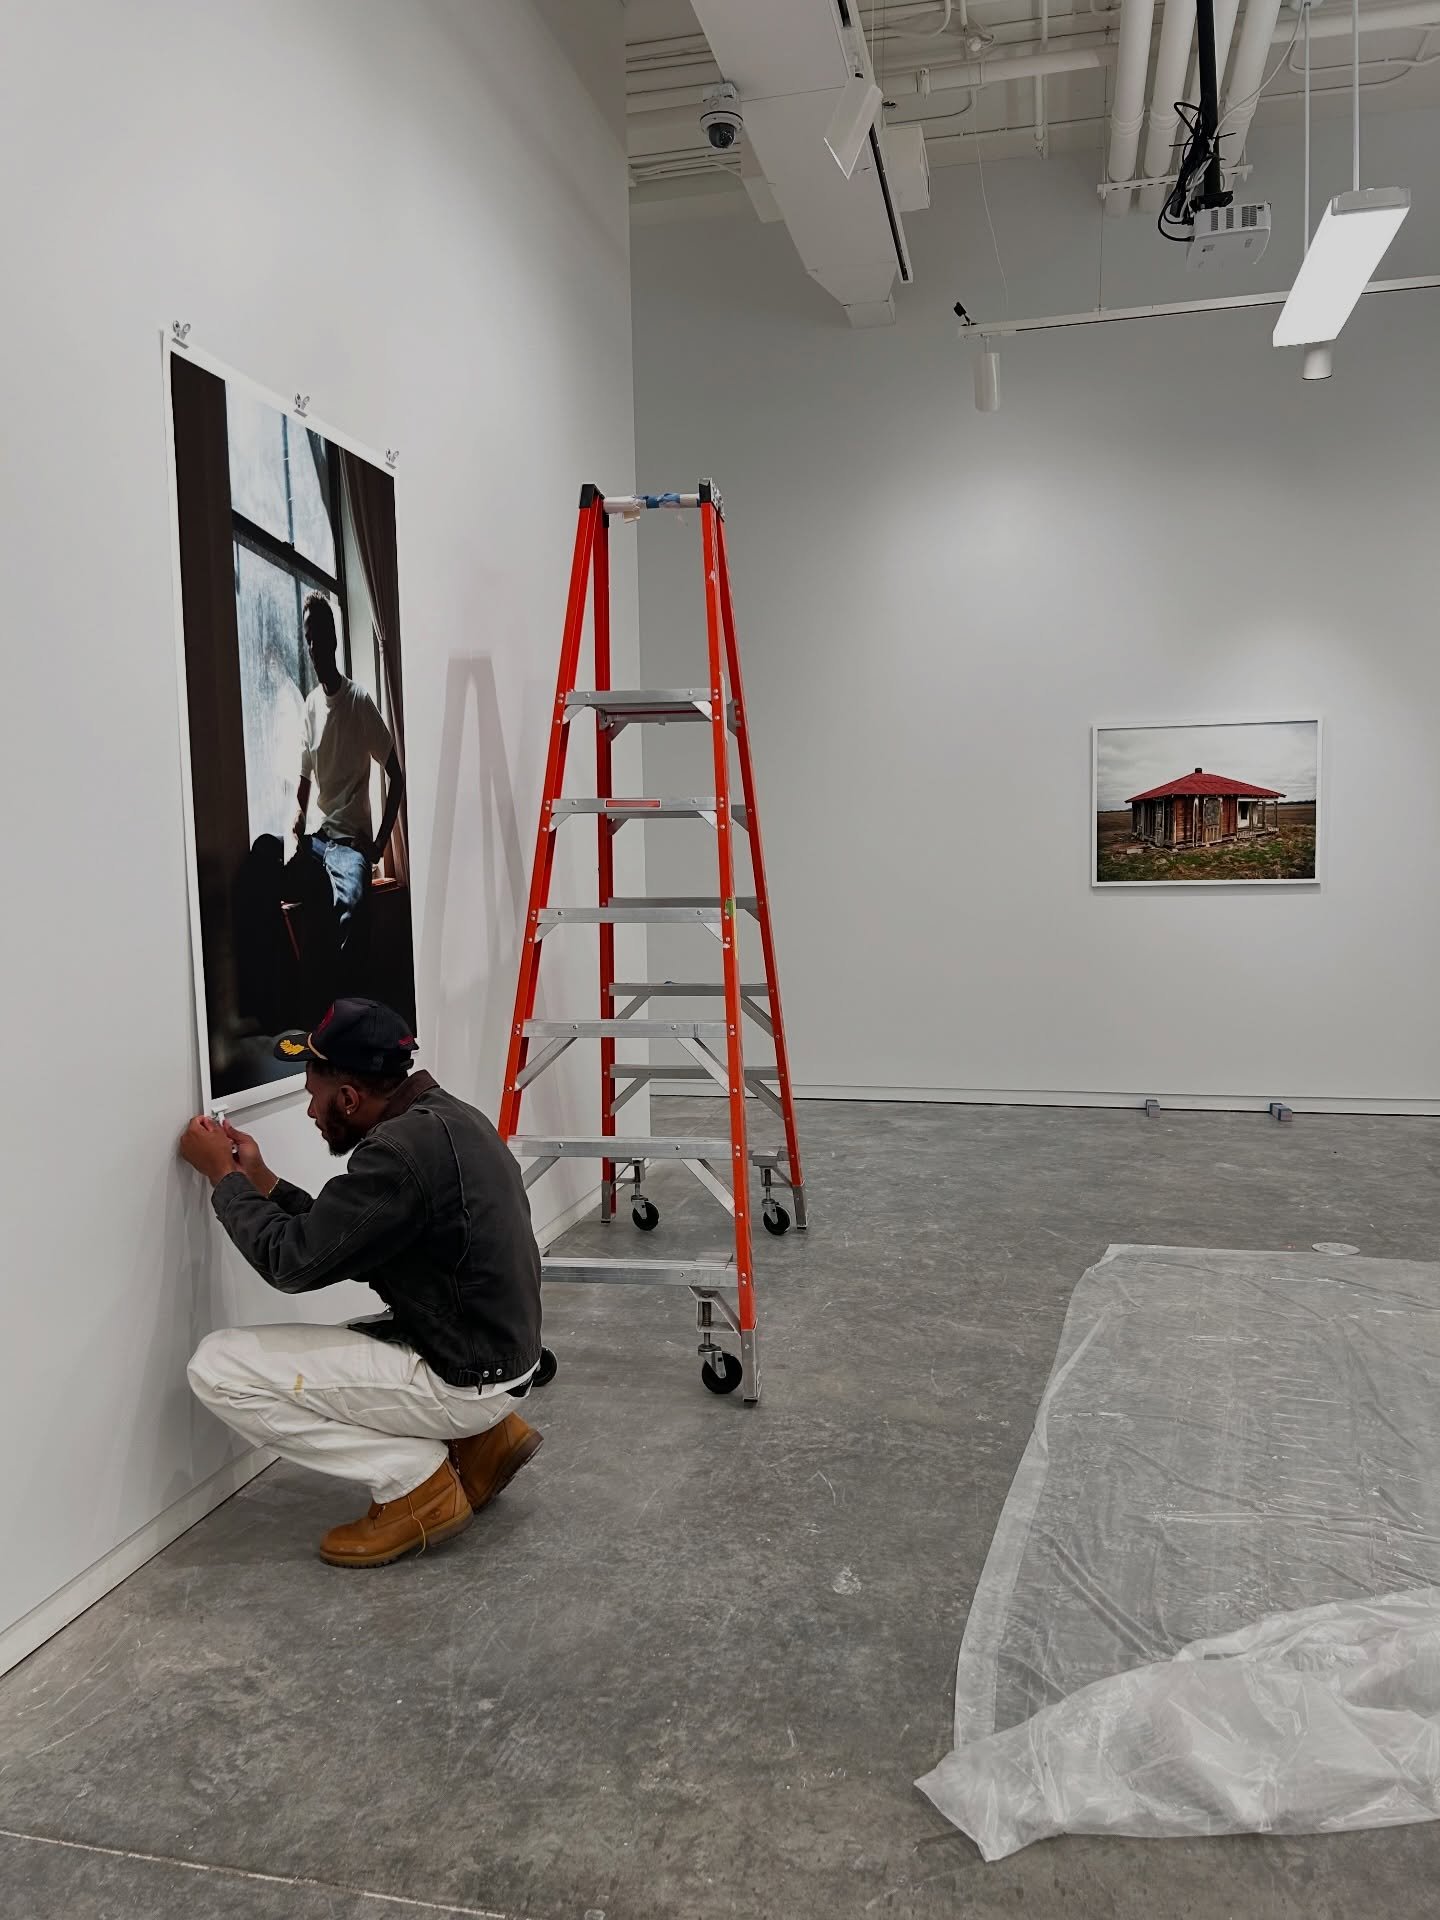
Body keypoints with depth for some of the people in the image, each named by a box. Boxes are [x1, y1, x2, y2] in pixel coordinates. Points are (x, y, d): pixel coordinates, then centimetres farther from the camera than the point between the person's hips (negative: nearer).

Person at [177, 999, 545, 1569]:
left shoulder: (402, 1149, -25)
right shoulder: (445, 1117, 6)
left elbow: (293, 1261, -18)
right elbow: (341, 1242, 15)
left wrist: (223, 1175, -5)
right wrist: (262, 1182, 12)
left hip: (462, 1377, -10)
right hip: (491, 1353, 10)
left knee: (219, 1369, -9)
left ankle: (417, 1481, -3)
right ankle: (482, 1438, 16)